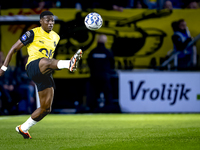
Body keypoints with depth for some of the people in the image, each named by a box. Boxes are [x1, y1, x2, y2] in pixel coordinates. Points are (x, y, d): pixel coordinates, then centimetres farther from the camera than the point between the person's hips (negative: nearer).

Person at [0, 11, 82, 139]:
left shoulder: (56, 37, 19)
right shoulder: (33, 34, 1)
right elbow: (14, 49, 5)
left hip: (45, 74, 7)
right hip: (33, 67, -7)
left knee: (46, 108, 1)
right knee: (46, 61, -42)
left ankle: (23, 128, 17)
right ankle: (70, 64, -72)